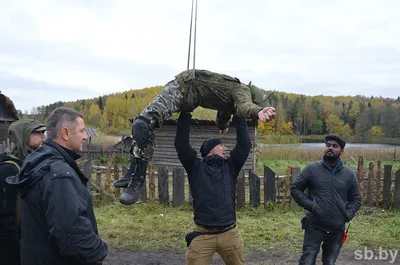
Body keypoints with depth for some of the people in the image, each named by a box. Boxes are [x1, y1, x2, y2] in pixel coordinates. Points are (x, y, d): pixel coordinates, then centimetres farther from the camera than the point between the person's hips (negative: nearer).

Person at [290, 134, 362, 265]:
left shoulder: (349, 174, 4)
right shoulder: (311, 169, -3)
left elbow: (356, 199, 12)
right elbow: (295, 189, 1)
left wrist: (347, 215, -4)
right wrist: (309, 205, -11)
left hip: (337, 230, 3)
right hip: (314, 227, -2)